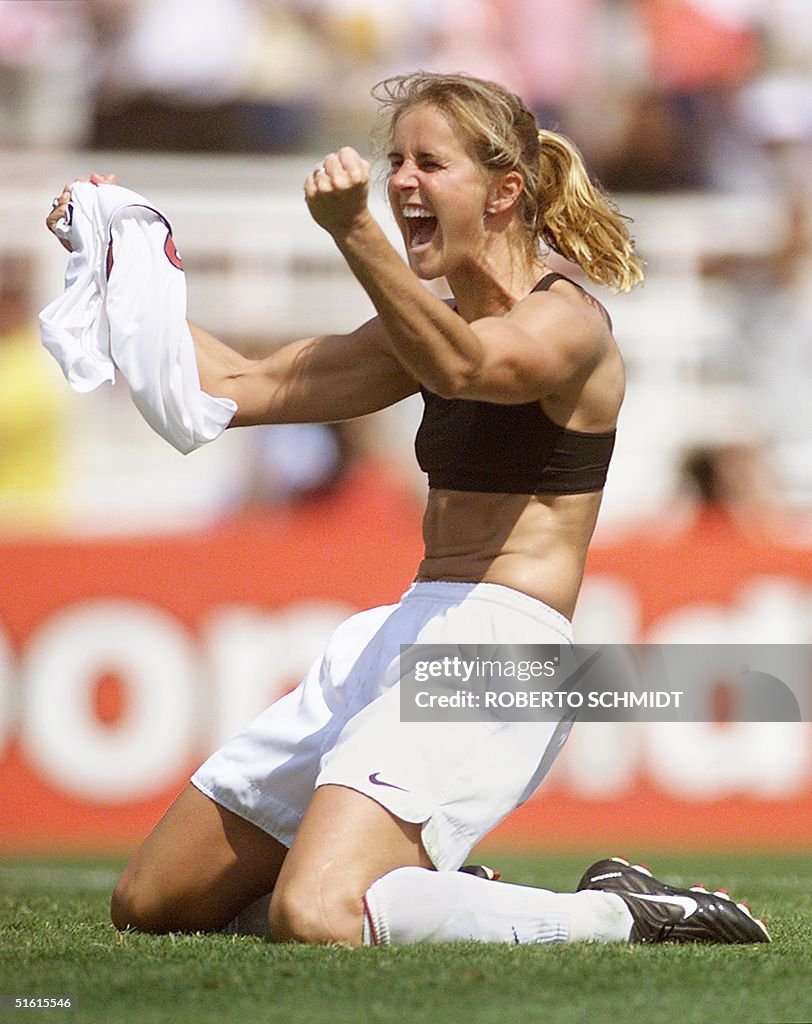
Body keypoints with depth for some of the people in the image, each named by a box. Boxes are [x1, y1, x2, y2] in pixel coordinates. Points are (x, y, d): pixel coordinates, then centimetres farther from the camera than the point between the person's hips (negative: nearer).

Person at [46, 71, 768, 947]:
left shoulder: (568, 321, -10)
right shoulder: (437, 326, 18)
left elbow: (461, 367, -33)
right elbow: (245, 387, 21)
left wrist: (354, 233, -47)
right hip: (400, 635, 10)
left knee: (315, 920, -31)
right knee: (149, 905, 11)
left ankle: (613, 917, -11)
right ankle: (447, 898, 20)